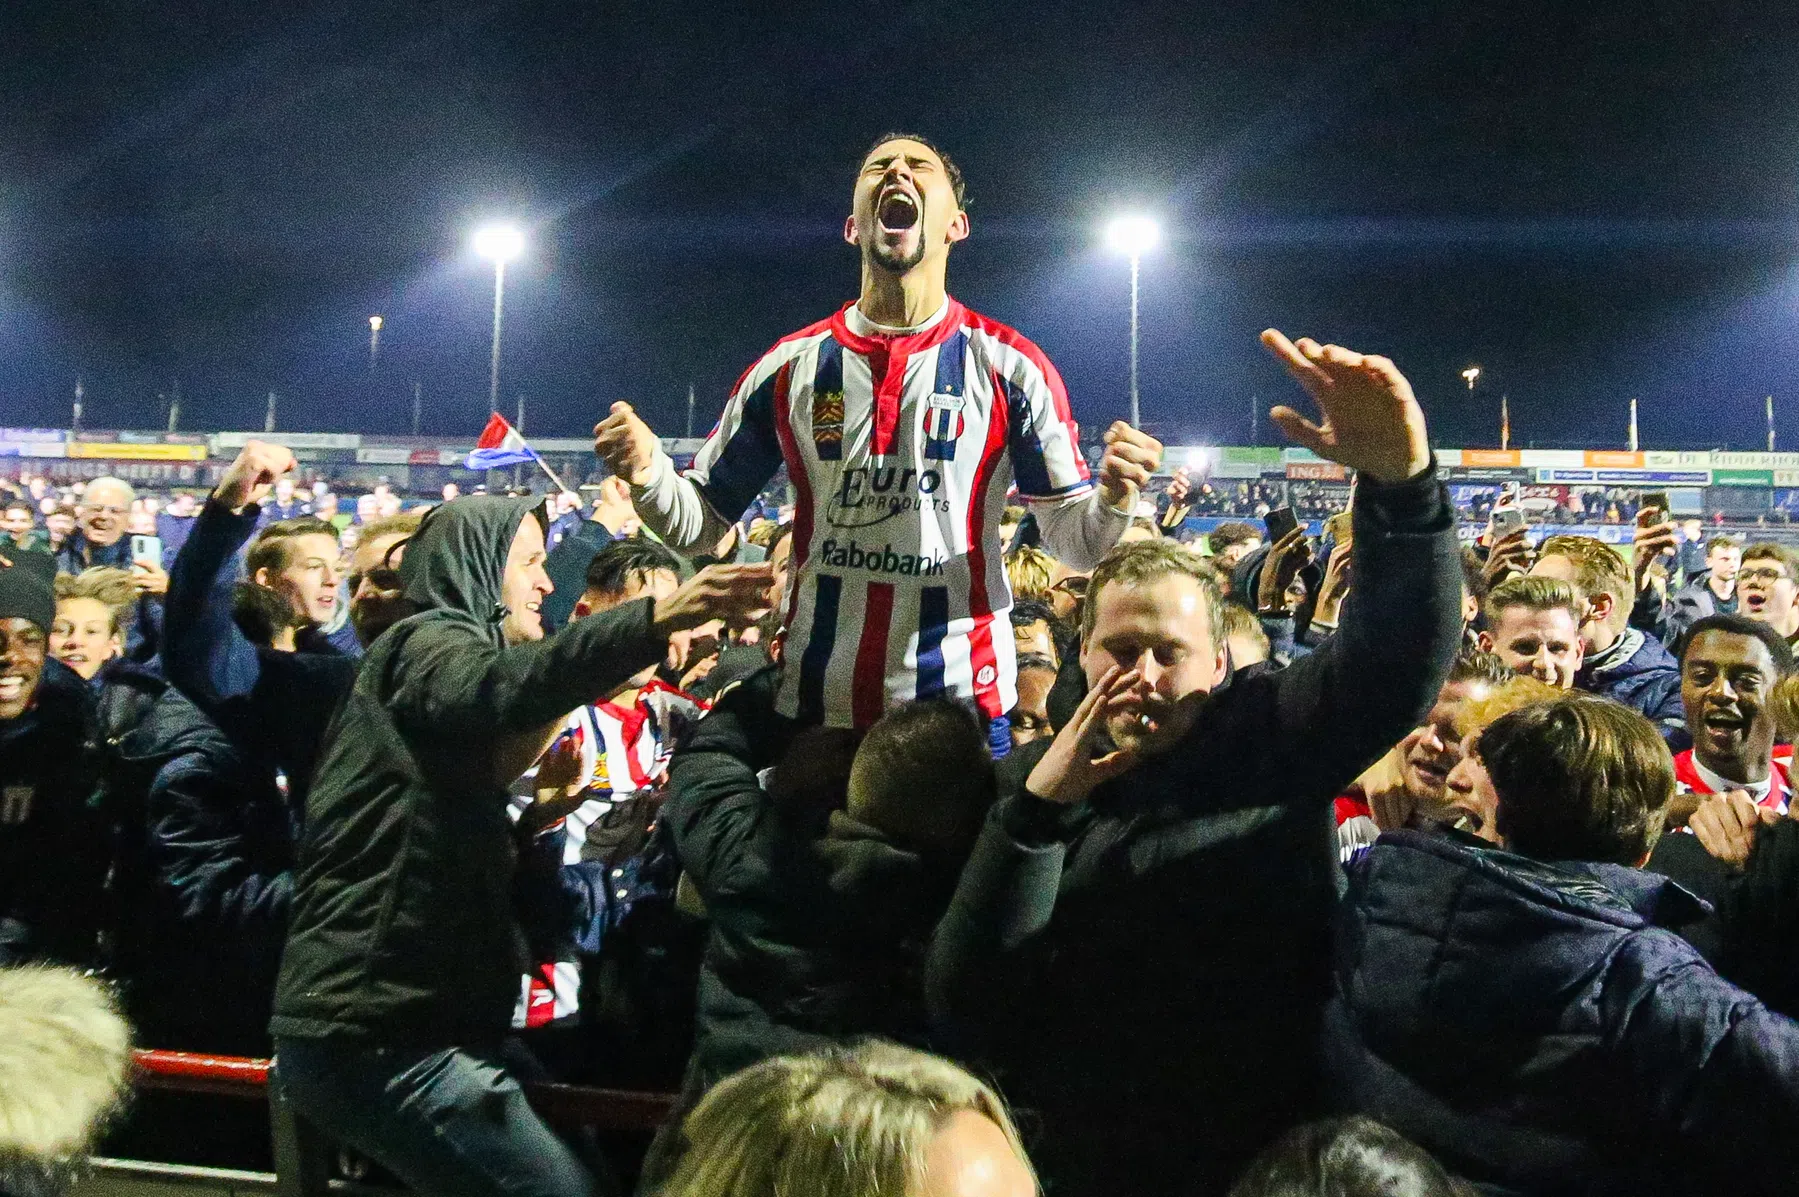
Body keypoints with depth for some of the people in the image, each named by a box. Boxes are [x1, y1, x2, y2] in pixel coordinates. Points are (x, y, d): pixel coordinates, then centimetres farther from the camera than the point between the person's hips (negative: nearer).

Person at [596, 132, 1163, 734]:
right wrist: (646, 471, -13)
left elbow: (1074, 540, 0)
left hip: (964, 704, -1)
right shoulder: (791, 367, 4)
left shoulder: (1009, 366, -1)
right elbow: (700, 522, 8)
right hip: (814, 705, 2)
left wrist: (1112, 499, -22)